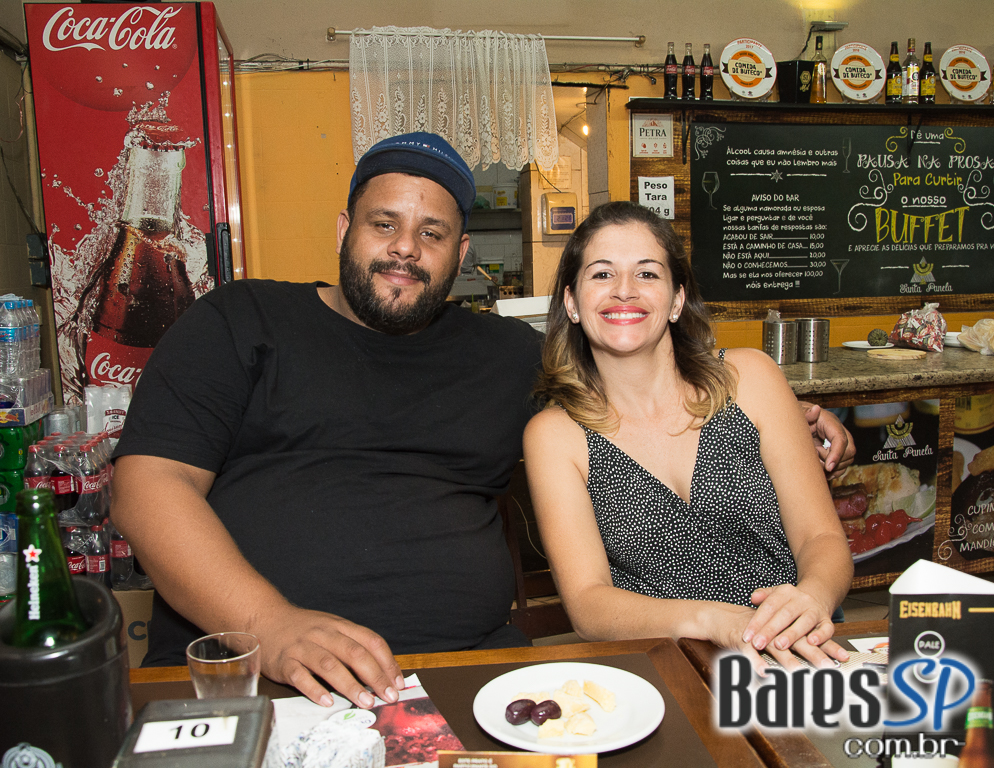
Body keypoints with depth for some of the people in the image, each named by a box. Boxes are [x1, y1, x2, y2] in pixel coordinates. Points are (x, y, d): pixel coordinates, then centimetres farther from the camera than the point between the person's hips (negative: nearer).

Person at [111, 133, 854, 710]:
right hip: (240, 671, -2)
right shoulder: (241, 321, 7)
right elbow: (149, 484, -2)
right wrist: (271, 626, -17)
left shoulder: (508, 354, 16)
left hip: (468, 671, 3)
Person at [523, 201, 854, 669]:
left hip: (792, 663, -1)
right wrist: (715, 619, -27)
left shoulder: (749, 378, 1)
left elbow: (823, 538, 2)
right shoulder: (555, 435, -2)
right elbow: (587, 602, -9)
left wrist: (812, 597, -22)